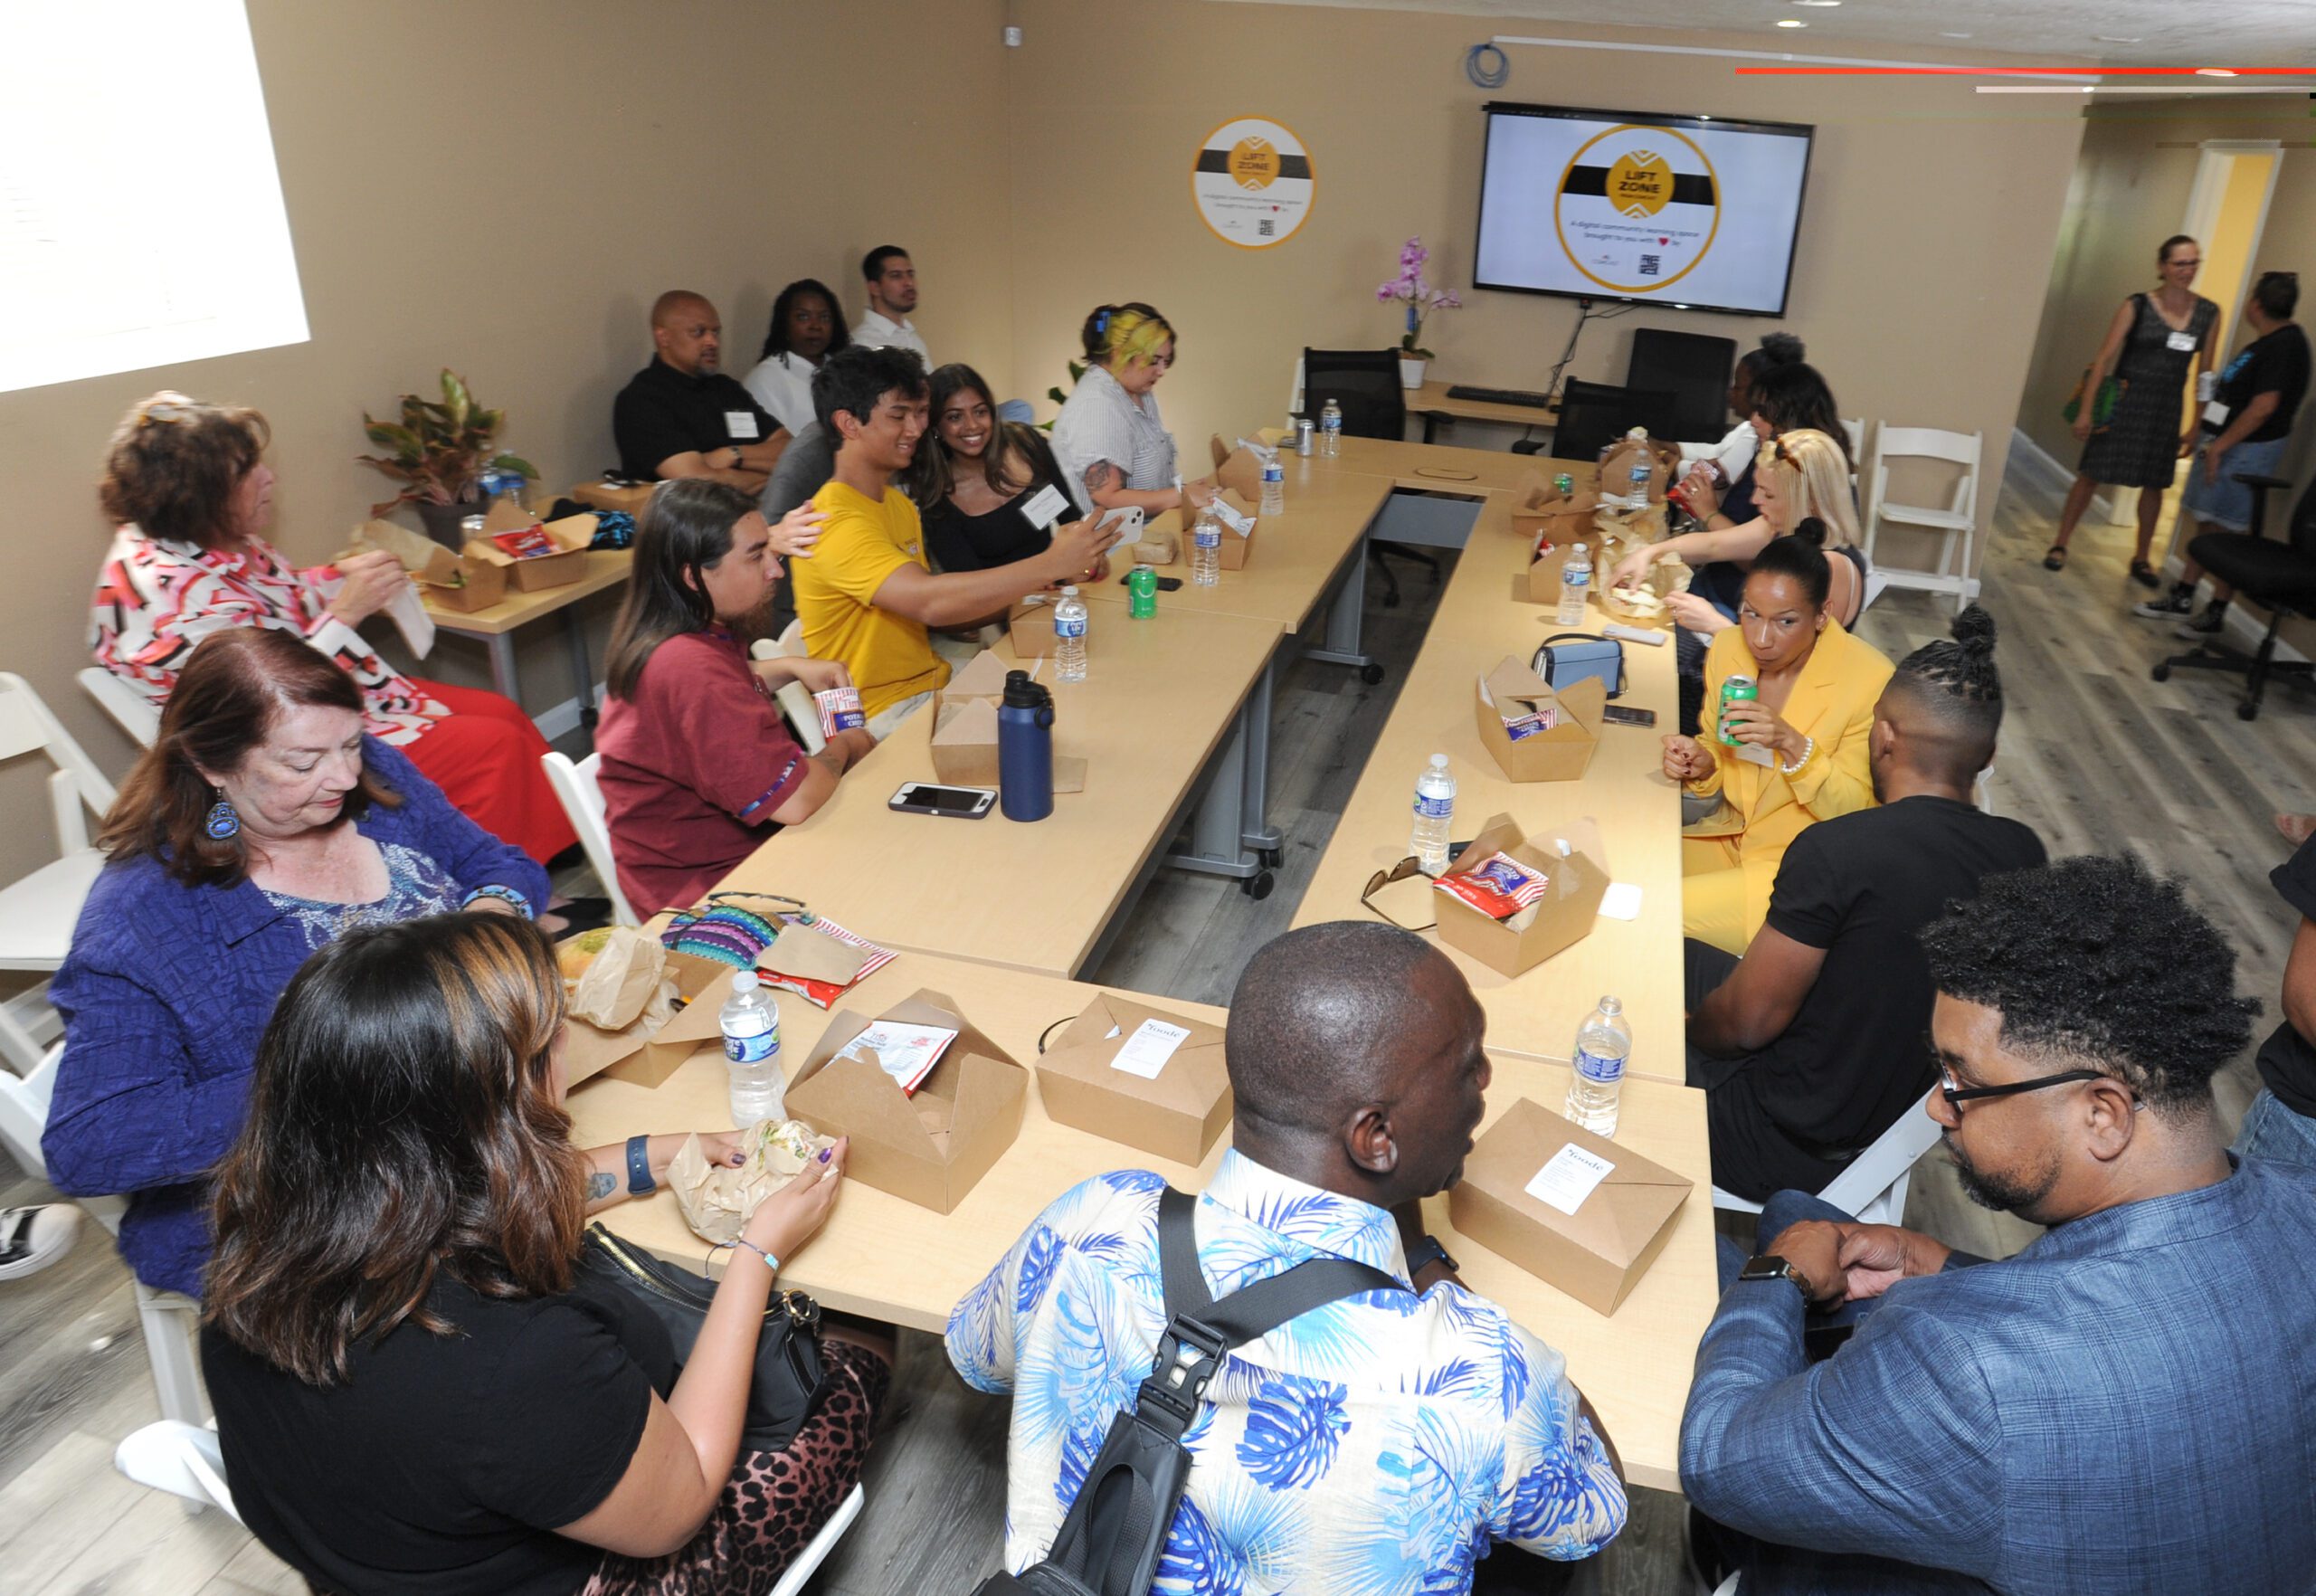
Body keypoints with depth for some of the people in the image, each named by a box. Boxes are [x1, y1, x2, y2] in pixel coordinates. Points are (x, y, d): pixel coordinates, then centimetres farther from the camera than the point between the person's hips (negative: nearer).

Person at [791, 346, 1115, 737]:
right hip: (885, 715, -9)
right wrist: (1050, 564, -31)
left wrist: (1023, 590, -4)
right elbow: (929, 602, -33)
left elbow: (929, 608, 10)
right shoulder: (837, 522, -19)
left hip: (932, 684, 9)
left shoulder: (898, 503, 13)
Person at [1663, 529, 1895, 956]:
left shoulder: (1869, 679, -19)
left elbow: (1856, 809, -15)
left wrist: (1793, 745, -31)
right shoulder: (1728, 649, -3)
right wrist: (1700, 764, -13)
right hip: (1732, 837, 6)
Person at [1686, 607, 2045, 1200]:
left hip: (1791, 1147, -7)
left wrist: (1689, 1033, -1)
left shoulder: (1834, 850, -31)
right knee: (1680, 956, 21)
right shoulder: (2024, 853, -9)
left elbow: (1748, 1022, -22)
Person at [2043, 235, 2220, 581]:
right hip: (2124, 401, -3)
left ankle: (2141, 558, 25)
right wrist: (2086, 409, -13)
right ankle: (2060, 545, 15)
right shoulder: (2137, 306, -7)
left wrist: (2197, 427, 6)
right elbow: (2104, 358, -8)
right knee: (2091, 474, 0)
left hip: (2166, 408, 3)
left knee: (2154, 485, 11)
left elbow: (2205, 375, 6)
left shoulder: (2209, 314, 2)